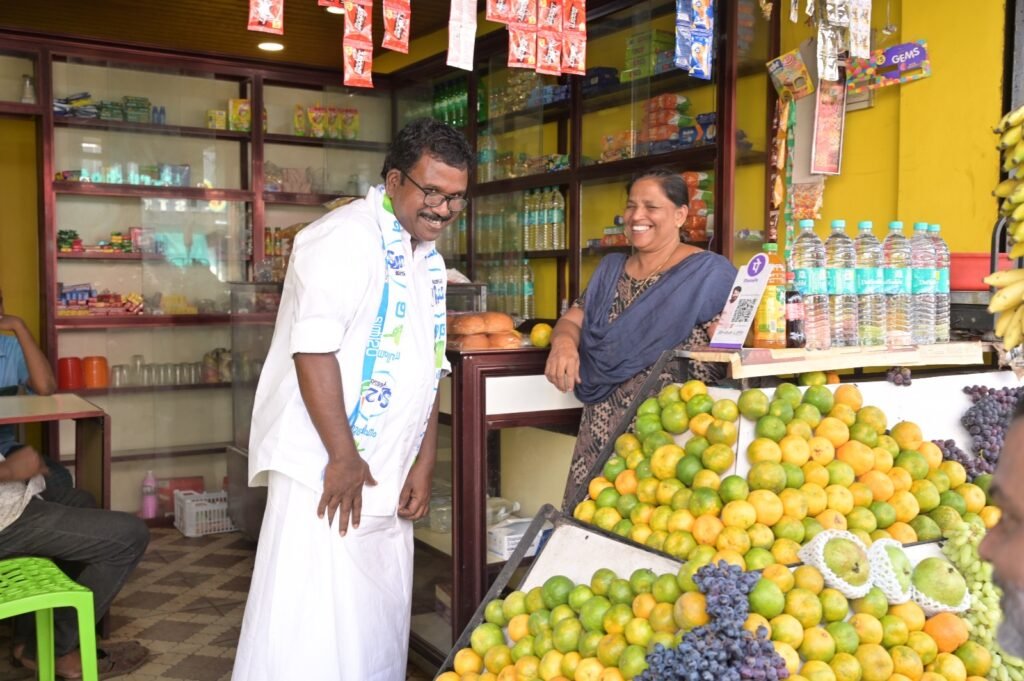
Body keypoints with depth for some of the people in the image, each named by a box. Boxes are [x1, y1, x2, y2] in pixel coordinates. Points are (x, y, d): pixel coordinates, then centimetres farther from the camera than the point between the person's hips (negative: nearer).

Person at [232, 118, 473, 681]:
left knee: (379, 624, 14)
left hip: (387, 479, 8)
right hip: (326, 469, -8)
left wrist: (424, 464, 12)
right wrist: (343, 458, -18)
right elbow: (313, 349, -19)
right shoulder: (349, 236, -12)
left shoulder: (428, 259, 15)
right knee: (309, 635, -3)